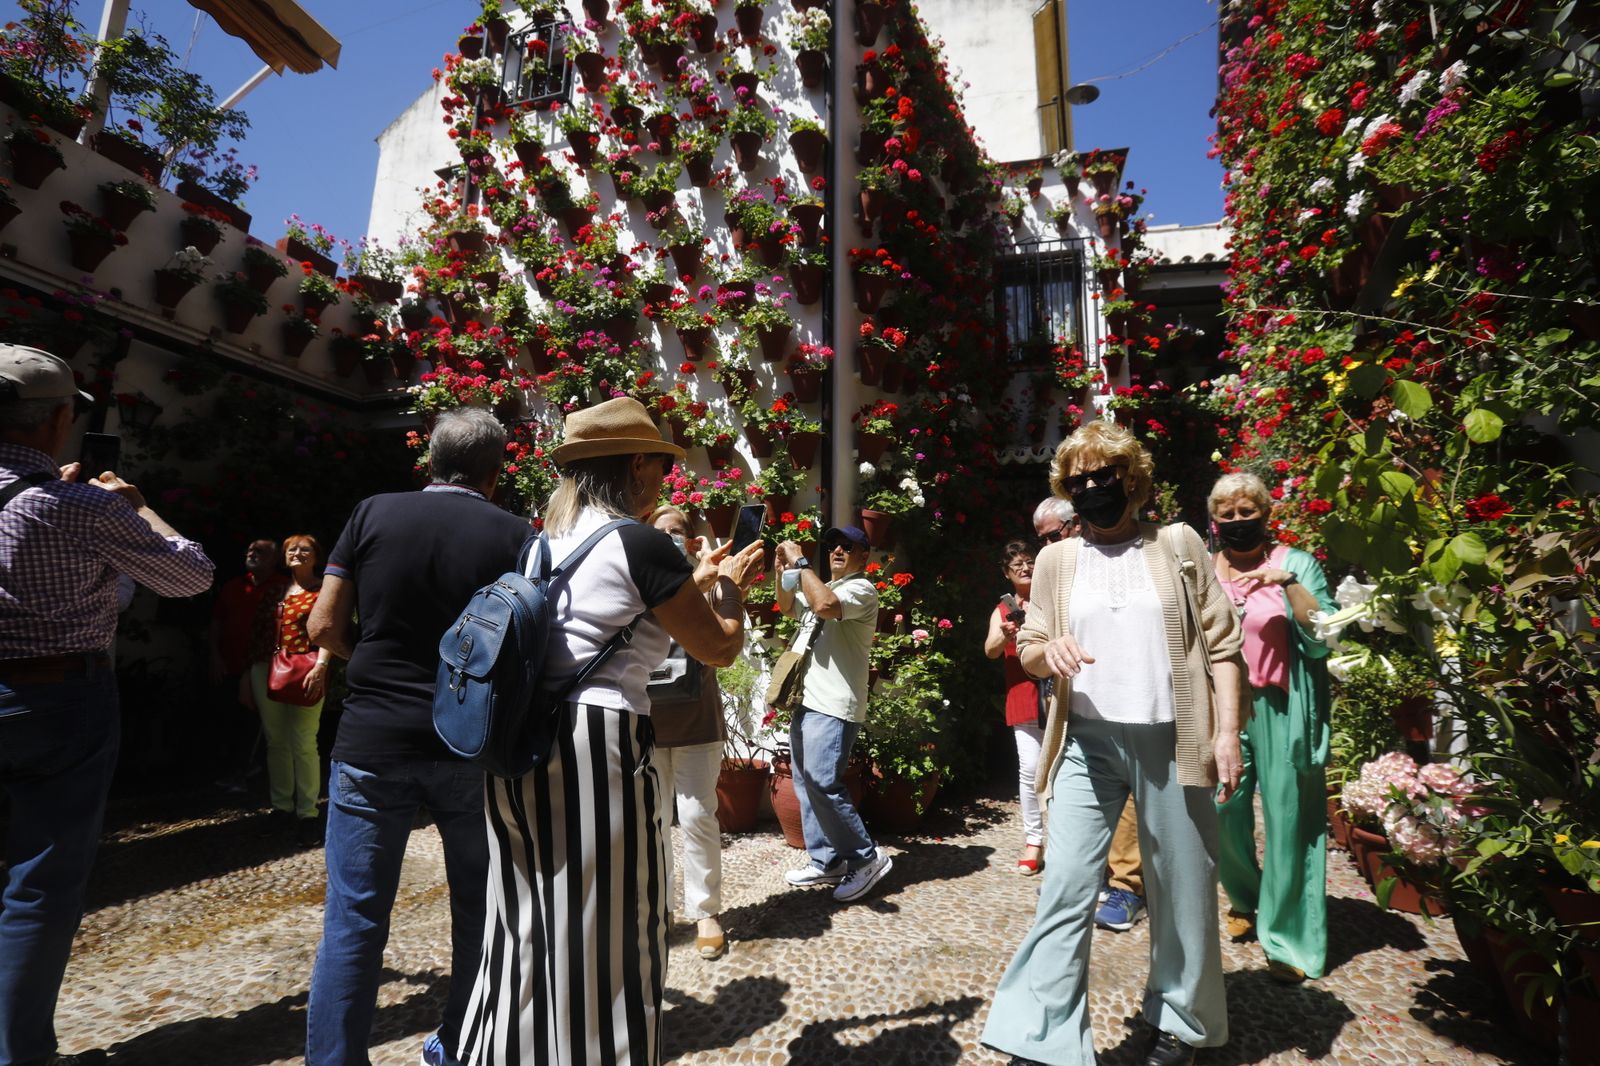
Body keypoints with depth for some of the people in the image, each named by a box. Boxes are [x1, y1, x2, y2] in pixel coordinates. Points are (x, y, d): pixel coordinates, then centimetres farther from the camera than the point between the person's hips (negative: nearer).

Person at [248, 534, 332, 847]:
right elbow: (259, 631, 19)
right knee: (276, 741, 10)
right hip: (266, 670, 6)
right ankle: (281, 807, 20)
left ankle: (307, 814, -1)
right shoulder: (274, 590, 18)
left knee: (303, 743, -7)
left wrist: (320, 665, -21)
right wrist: (248, 669, 15)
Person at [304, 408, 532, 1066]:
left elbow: (323, 627, 0)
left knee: (354, 919, 10)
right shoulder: (516, 535, -5)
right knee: (478, 911, 16)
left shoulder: (372, 514, 0)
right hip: (473, 747, 0)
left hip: (372, 740, 1)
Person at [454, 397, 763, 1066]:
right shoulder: (639, 543, -11)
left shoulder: (545, 542, 13)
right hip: (597, 747, -8)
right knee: (602, 940, 6)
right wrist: (728, 587, 14)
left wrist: (694, 583, 26)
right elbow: (720, 648, -5)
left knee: (528, 930, 20)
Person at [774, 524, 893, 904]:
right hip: (806, 701, 10)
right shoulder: (824, 588, 20)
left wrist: (801, 562, -18)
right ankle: (825, 861, 21)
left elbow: (824, 605, -29)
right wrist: (783, 570, 15)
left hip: (832, 706, -10)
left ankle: (867, 858, 0)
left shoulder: (861, 589, -9)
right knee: (805, 784, 11)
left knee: (823, 785, -14)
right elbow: (787, 607, 33)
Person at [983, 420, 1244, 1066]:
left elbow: (1221, 643, 3)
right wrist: (1048, 651, -14)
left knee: (1182, 890, 11)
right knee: (1065, 889, -2)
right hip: (1088, 742, 1)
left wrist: (1226, 730, -4)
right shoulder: (1056, 559, 8)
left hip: (1171, 742, -1)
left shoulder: (1178, 544, 4)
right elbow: (1027, 649, 10)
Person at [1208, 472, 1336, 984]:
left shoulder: (1296, 564, 1)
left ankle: (1288, 937, 15)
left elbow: (1322, 641, -9)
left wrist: (1289, 583, -18)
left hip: (1281, 712, -3)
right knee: (1222, 812, 5)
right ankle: (1245, 898, 34)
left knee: (1287, 819, -1)